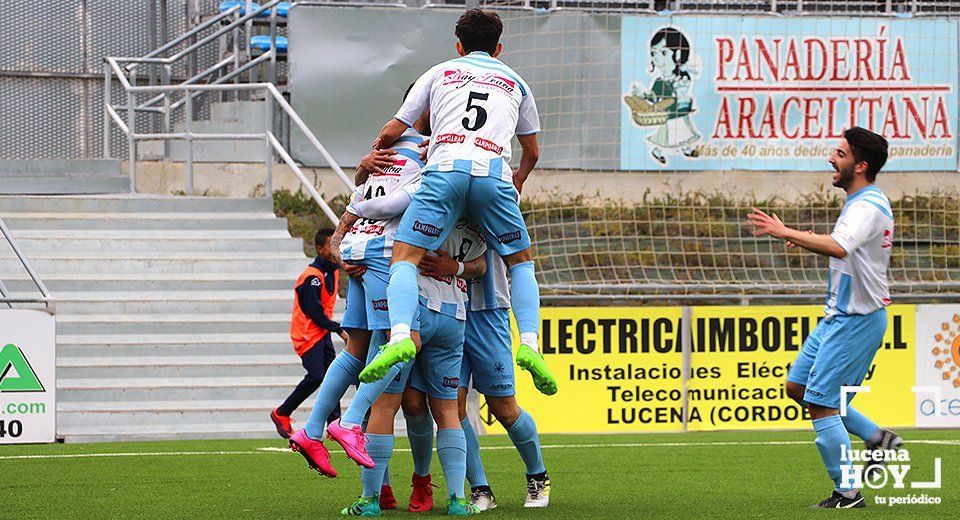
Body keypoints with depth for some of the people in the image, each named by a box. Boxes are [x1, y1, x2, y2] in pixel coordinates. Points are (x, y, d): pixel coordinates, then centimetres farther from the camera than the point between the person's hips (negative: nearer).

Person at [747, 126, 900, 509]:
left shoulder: (868, 207, -22)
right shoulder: (861, 202, 12)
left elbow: (839, 247, -41)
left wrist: (785, 233, -38)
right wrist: (805, 242, 9)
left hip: (856, 320, -11)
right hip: (839, 316, 11)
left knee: (821, 404, -7)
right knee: (798, 386, 16)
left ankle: (847, 493, 1)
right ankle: (876, 438, 19)